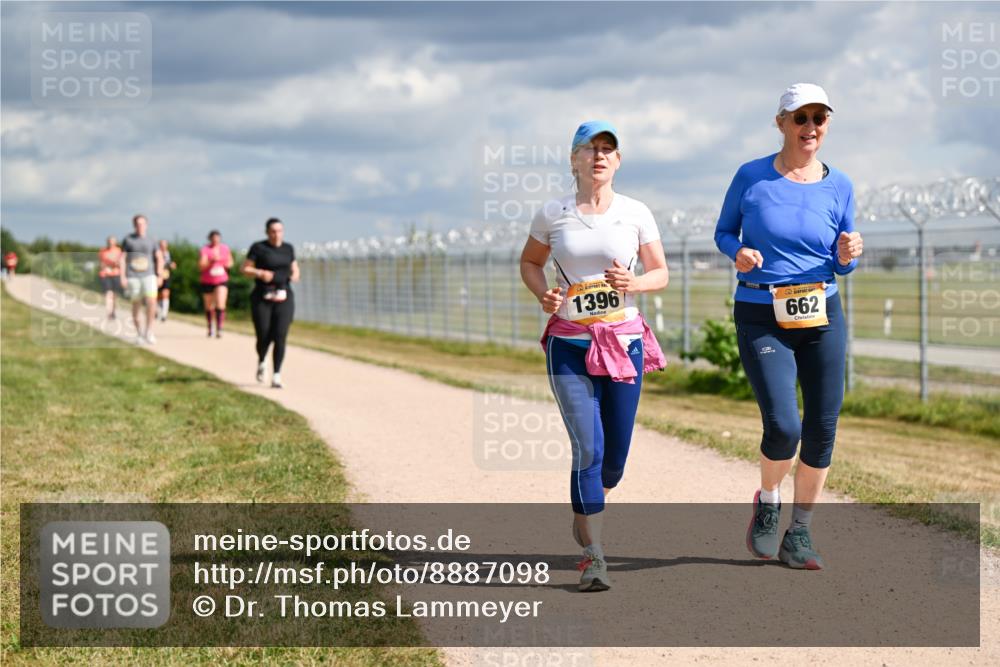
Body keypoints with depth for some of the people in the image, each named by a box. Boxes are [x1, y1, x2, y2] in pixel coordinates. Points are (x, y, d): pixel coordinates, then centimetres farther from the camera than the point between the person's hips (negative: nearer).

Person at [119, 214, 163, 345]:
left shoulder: (151, 241, 8)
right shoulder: (128, 240, 3)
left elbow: (159, 259, 14)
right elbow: (122, 259, 2)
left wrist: (159, 276, 4)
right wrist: (122, 277, -6)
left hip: (149, 276, 1)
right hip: (133, 277, -1)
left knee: (151, 301, -17)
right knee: (136, 305, 4)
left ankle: (148, 330, -5)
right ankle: (139, 332, 18)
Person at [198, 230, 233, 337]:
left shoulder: (225, 248, 4)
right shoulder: (205, 249, -7)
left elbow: (230, 263, 17)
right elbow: (201, 266, -17)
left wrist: (225, 264, -5)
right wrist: (212, 261, -31)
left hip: (222, 281, 0)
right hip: (207, 282, 0)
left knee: (220, 304, -17)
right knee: (209, 307, 11)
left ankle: (219, 329, -17)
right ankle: (210, 328, 29)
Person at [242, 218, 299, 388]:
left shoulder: (288, 248, 10)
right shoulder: (258, 248, -2)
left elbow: (295, 268, 20)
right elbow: (245, 269, -1)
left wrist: (295, 275, -3)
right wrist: (260, 273, -19)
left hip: (283, 298, 2)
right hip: (262, 299, -2)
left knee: (280, 337, -10)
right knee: (264, 337, -3)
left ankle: (276, 376, -6)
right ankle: (261, 361, 31)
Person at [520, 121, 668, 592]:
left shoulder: (636, 214, 0)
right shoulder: (552, 216, 0)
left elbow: (660, 274, 6)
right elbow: (529, 261, 15)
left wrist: (633, 283, -16)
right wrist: (543, 295, -5)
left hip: (624, 342, 2)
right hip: (569, 345, -1)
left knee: (616, 453, 8)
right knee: (588, 447, -14)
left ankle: (586, 509, 42)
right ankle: (593, 557, -9)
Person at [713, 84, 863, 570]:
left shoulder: (838, 187, 3)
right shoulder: (751, 177, -3)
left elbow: (843, 264, 11)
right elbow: (724, 232, 9)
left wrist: (848, 255, -13)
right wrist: (737, 253, -13)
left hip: (823, 316, 3)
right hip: (761, 319, -3)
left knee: (822, 430, 2)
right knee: (784, 427, -16)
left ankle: (798, 535, 18)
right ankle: (767, 501, 17)